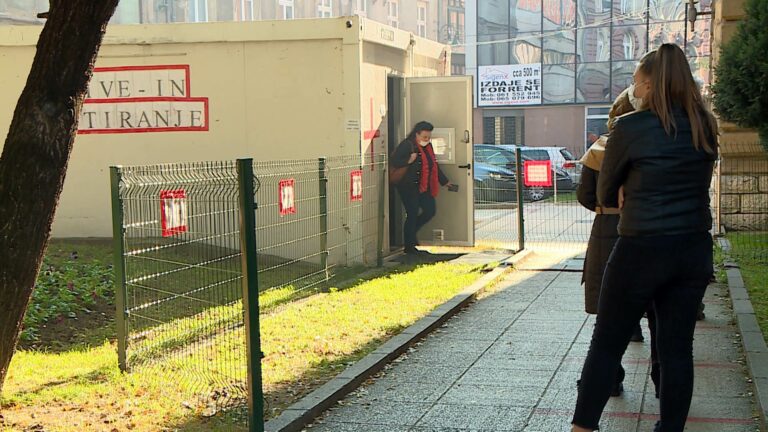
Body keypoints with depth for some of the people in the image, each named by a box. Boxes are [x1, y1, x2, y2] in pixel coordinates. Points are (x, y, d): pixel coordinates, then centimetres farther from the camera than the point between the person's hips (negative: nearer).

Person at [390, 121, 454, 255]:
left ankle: (410, 233, 25)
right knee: (412, 214, -5)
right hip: (409, 187, -8)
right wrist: (408, 161, -28)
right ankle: (409, 247, 7)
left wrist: (444, 181, 27)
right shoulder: (407, 145, -11)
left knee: (430, 210, 5)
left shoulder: (428, 146, 14)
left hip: (424, 187, 8)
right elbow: (393, 161, -15)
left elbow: (434, 166, 24)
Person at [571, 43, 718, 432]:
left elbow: (605, 194, 3)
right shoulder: (705, 127, 5)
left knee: (606, 345, 7)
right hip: (695, 250, 5)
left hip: (642, 250, -5)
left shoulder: (631, 127, -9)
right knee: (677, 349, 10)